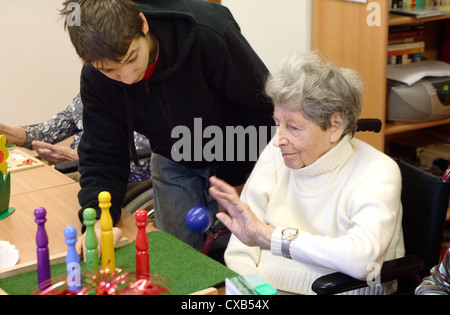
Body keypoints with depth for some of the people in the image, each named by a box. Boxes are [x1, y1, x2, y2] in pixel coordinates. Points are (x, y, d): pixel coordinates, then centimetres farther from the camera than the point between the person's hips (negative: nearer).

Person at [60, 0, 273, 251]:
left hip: (239, 161, -2)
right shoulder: (95, 79, -21)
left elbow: (261, 107, -21)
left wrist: (234, 176, -16)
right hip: (173, 161, 3)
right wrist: (99, 219, -33)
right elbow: (101, 157, -14)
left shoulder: (208, 34, -34)